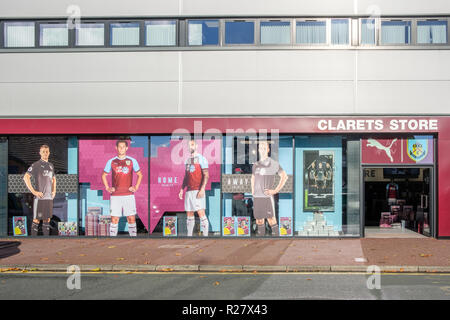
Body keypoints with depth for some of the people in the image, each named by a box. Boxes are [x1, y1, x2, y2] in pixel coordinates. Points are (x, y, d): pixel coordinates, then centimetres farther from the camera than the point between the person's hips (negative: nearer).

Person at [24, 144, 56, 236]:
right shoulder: (36, 165, -5)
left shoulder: (51, 165, 16)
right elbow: (26, 177, -13)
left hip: (49, 197, 6)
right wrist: (33, 191, -17)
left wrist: (54, 191, 15)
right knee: (36, 220, -4)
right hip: (39, 197, -6)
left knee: (47, 219, 9)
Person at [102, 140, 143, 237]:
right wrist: (107, 188, 6)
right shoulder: (111, 162, 6)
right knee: (114, 219, 0)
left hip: (128, 195, 0)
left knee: (131, 219, 0)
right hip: (115, 195, 0)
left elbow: (140, 175, 15)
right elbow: (103, 175, 17)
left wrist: (136, 187, 4)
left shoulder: (132, 161, 5)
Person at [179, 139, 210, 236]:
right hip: (189, 191, 7)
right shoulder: (187, 160, 18)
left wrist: (202, 189, -19)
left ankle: (205, 235, -11)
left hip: (198, 191, -7)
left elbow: (206, 175, -10)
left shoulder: (201, 158, -3)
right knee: (189, 215, 8)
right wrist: (182, 189, 14)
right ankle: (189, 235, 15)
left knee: (201, 213, -12)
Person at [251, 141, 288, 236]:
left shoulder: (273, 163, -3)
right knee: (259, 219, 8)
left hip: (267, 196, -5)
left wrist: (276, 190, -11)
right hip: (256, 196, 5)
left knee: (271, 218, -7)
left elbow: (284, 176, -6)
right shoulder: (256, 165, 14)